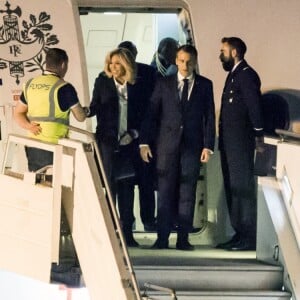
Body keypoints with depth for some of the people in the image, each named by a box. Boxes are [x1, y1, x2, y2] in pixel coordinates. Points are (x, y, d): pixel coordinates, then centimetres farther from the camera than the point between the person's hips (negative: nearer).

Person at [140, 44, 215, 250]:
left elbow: (209, 117, 4)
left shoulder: (205, 85, 6)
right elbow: (152, 113, 5)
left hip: (193, 146, 0)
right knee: (165, 192, 0)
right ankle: (162, 239, 3)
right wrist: (145, 141, -2)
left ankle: (183, 239, 6)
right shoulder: (164, 84, 6)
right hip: (167, 144, 0)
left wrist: (208, 146, -3)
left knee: (188, 193, 1)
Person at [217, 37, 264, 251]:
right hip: (229, 143, 10)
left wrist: (258, 136, -18)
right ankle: (240, 235, 17)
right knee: (232, 189, 11)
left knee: (243, 189, -8)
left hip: (240, 142, -10)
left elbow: (255, 107, -16)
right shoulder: (234, 75, 18)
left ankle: (249, 238, -6)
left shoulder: (246, 75, -11)